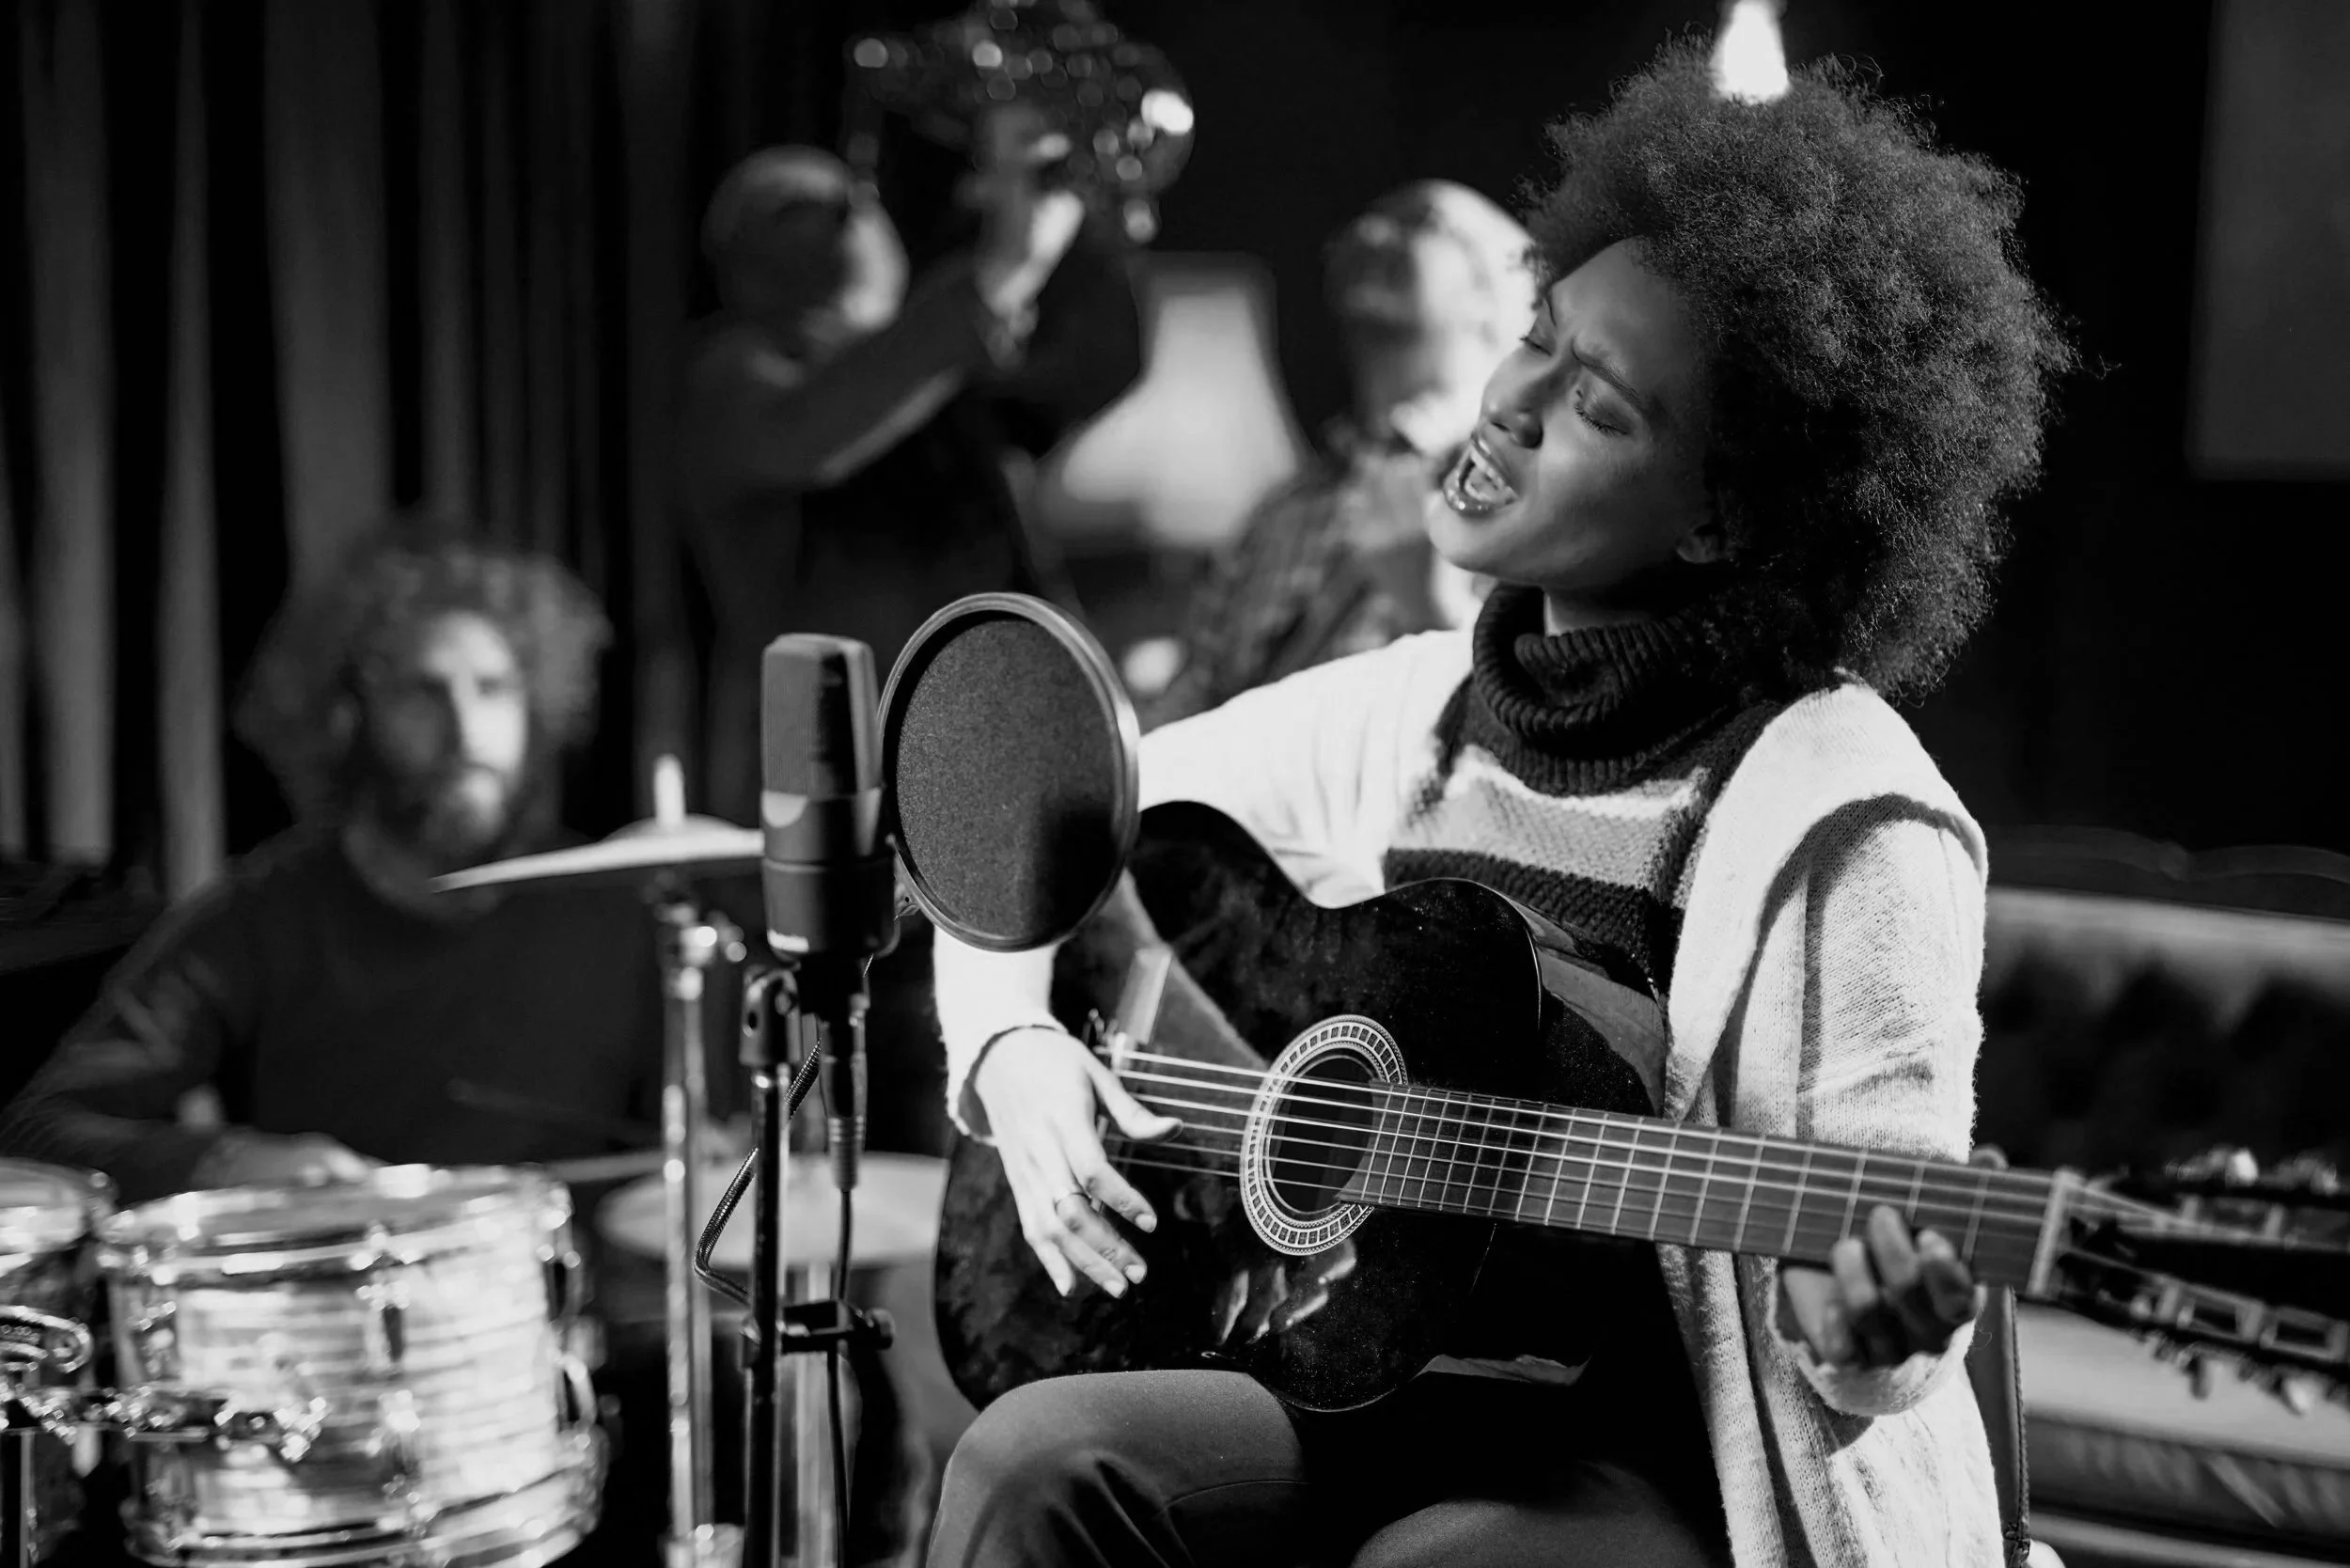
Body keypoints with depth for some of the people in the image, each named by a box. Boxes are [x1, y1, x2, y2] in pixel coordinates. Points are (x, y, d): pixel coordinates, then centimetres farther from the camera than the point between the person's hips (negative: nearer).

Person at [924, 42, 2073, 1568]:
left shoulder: (1846, 832, -13)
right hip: (1367, 1390, 5)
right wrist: (1017, 1048, -3)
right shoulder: (1403, 715, 5)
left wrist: (1866, 1338, -34)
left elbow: (1894, 1275, -11)